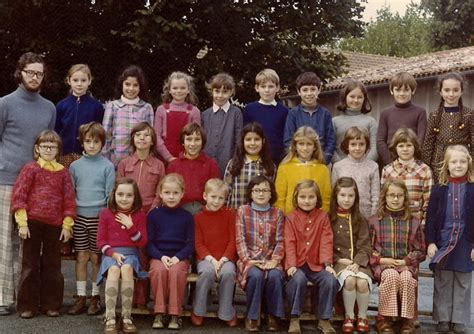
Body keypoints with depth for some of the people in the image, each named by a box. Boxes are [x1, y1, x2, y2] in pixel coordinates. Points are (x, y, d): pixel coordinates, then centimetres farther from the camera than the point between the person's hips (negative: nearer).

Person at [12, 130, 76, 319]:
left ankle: (50, 304, 19)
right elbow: (18, 195, -4)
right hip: (32, 222, -2)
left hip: (54, 225, 2)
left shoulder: (63, 172, 8)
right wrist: (22, 222, -10)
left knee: (52, 266, 9)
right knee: (30, 265, 4)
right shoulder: (30, 168, 1)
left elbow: (69, 199, 7)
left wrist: (67, 225, 1)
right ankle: (27, 306, 12)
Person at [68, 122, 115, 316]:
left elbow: (110, 194, -1)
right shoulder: (75, 166, 5)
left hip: (99, 217, -2)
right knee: (81, 257, 5)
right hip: (79, 216, 2)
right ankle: (81, 298, 12)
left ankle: (95, 298, 15)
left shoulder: (107, 166, -2)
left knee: (96, 258, 4)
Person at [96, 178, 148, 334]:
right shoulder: (106, 213, 8)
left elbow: (143, 243, 2)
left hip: (130, 254, 0)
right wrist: (113, 253, -12)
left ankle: (126, 317, -31)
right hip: (110, 254, 0)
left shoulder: (139, 215, 7)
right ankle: (110, 318, -39)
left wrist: (131, 227, -12)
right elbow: (101, 240, 5)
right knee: (114, 270, -35)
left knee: (127, 268, -35)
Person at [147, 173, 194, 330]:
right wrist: (161, 256, -14)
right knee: (159, 269, -32)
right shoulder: (154, 215, 6)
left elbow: (190, 244, 2)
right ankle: (159, 312, -20)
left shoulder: (187, 217, 5)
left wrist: (177, 257, -15)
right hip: (158, 256, 1)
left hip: (180, 257, 0)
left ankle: (175, 313, -22)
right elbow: (149, 242, 3)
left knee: (176, 270, -33)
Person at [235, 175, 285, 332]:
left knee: (275, 275, -32)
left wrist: (274, 260, -14)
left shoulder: (277, 213, 9)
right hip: (250, 259, -1)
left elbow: (280, 241, 2)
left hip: (270, 259, 1)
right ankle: (252, 316, -15)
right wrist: (247, 260, -15)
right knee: (256, 275, -34)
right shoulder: (243, 211, 6)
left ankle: (273, 315, -11)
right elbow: (240, 240, -1)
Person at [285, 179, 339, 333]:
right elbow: (290, 244, -5)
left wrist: (328, 264, -14)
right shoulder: (291, 218, 4)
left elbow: (326, 242, -1)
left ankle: (324, 319, -8)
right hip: (298, 264, -2)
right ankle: (294, 318, -17)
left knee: (331, 280, -26)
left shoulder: (323, 216, 8)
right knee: (299, 279, -33)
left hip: (317, 264, 2)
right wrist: (291, 265, -19)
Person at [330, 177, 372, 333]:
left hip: (358, 262, 2)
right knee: (349, 280, -33)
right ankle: (349, 316, -10)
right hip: (339, 261, -2)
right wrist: (340, 260, -12)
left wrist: (357, 263, -14)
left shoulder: (360, 220, 10)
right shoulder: (329, 218, 5)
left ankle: (362, 316, -4)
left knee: (362, 282, -29)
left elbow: (364, 246, 3)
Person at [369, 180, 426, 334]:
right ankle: (384, 318, -24)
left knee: (407, 277, -35)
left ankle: (407, 319, -20)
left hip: (406, 264, 1)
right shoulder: (374, 221, 9)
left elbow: (420, 250, 11)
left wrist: (405, 261, -6)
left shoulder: (413, 222, 11)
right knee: (390, 275, -36)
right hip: (382, 264, -1)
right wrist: (381, 259, -9)